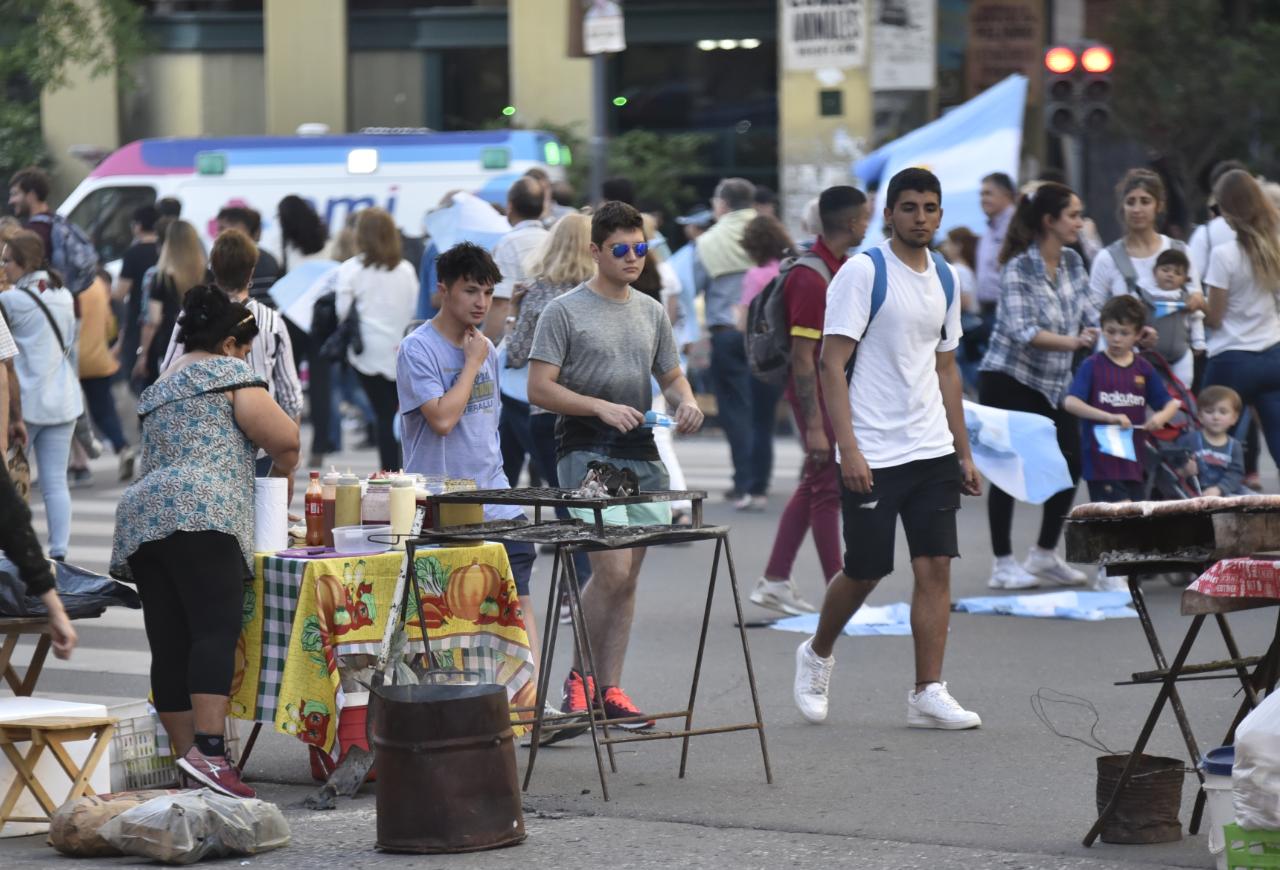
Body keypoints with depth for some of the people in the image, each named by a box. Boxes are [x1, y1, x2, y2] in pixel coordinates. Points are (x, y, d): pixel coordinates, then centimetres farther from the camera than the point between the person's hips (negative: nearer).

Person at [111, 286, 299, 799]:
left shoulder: (160, 387, 31)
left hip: (139, 518, 8)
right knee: (217, 630, -17)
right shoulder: (227, 372, 7)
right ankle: (208, 749, -31)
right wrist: (282, 472, 20)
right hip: (200, 513, -8)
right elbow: (283, 437, 0)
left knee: (170, 647, 3)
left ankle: (188, 758, 2)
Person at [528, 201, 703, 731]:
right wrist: (602, 407, -20)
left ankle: (610, 689, 11)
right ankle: (580, 677, 1)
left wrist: (686, 403, -1)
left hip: (641, 454, 6)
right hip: (587, 453, -6)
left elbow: (671, 377, 23)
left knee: (626, 579, 6)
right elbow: (539, 389, -8)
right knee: (612, 570, -16)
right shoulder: (565, 312, -3)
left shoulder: (651, 313, 15)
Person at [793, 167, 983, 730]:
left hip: (933, 451, 6)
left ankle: (928, 694, 0)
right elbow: (832, 363, -11)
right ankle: (817, 654, 29)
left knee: (936, 567, -2)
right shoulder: (863, 272, -8)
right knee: (864, 572, 2)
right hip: (873, 454, -6)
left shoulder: (944, 278, 12)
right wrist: (848, 448, -18)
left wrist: (963, 452, 18)